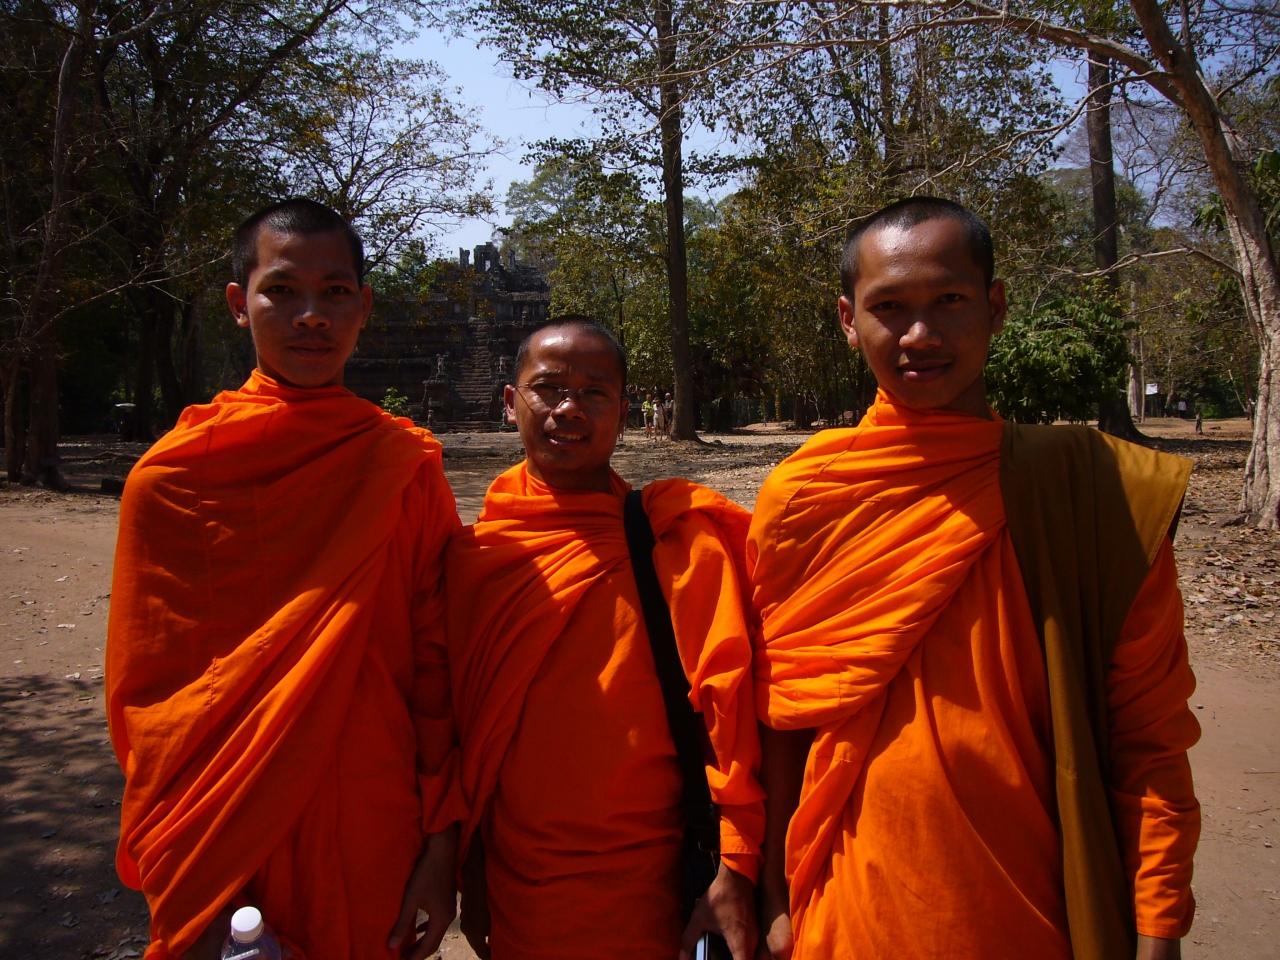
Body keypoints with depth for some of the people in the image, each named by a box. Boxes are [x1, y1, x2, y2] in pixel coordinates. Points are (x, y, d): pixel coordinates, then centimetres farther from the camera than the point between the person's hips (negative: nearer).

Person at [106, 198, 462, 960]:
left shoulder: (408, 466, -2)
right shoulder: (172, 476, -4)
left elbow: (438, 661, -2)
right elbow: (146, 695, -2)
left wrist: (442, 840, -5)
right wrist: (181, 890, -6)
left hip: (377, 842, 1)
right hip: (217, 858, 0)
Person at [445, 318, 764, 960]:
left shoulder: (682, 541, -9)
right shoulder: (471, 551, -1)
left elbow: (725, 699, -11)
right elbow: (459, 720, 4)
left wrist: (735, 869, -14)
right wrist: (469, 875, 9)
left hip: (645, 889, -2)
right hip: (514, 889, 3)